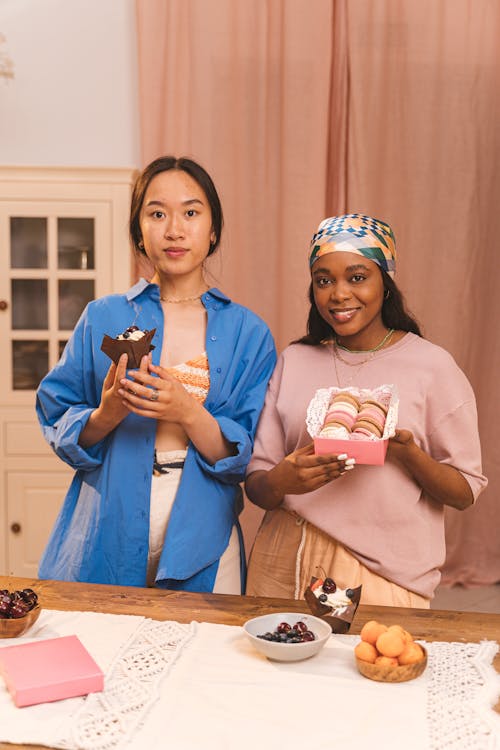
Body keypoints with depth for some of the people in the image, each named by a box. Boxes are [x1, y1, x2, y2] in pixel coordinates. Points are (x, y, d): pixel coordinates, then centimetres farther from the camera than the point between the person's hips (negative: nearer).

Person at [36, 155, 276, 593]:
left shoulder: (248, 333, 0)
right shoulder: (102, 319, 2)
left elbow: (246, 459, -4)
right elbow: (60, 428, 2)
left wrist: (189, 413, -21)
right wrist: (107, 415, -18)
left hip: (201, 544, 0)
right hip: (105, 541, 1)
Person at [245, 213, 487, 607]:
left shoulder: (431, 365, -4)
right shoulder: (294, 361, 5)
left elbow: (465, 492, -2)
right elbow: (255, 483, 3)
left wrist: (406, 451, -19)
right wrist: (279, 482, -19)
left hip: (383, 575, -2)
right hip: (286, 566, 3)